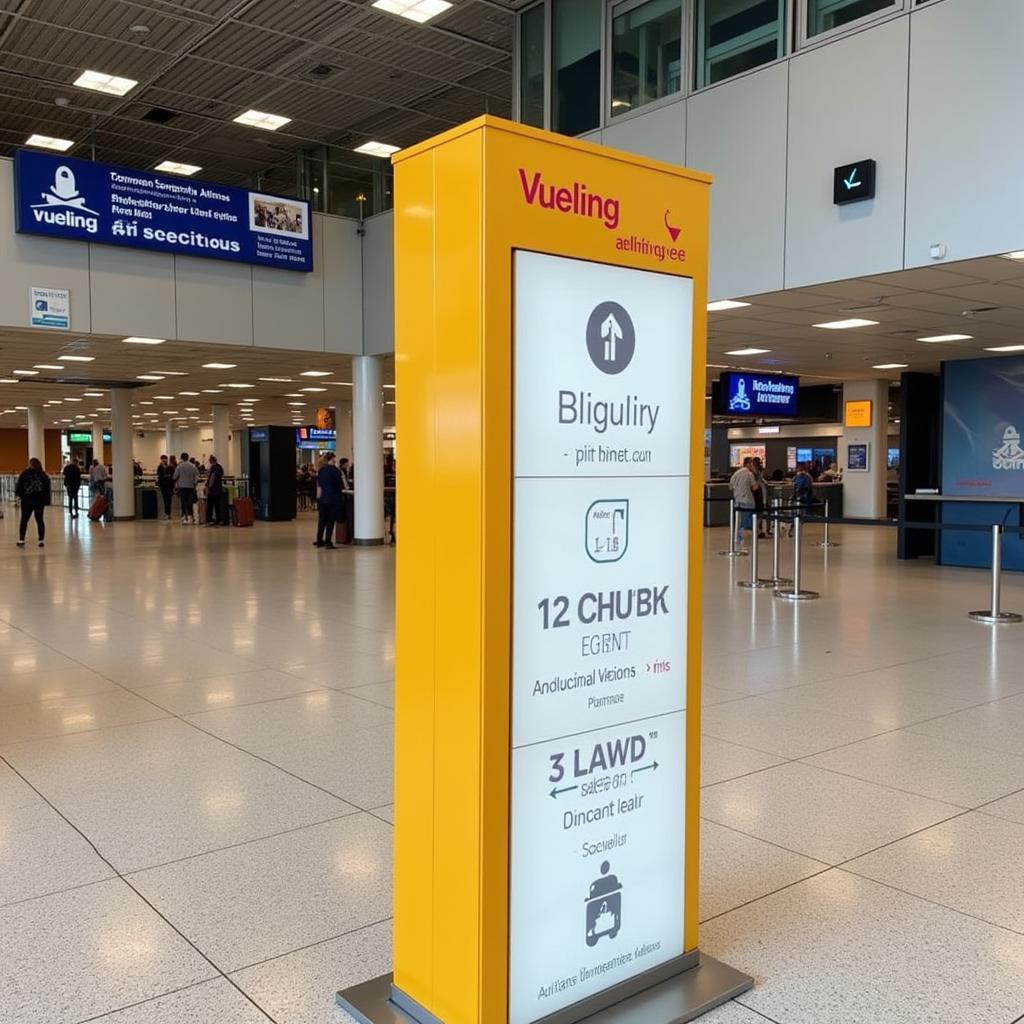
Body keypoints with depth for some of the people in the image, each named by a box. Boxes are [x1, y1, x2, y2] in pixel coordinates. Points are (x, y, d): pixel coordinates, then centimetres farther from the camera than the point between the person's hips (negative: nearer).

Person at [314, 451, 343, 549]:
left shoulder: (321, 470, 2)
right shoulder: (336, 470, -10)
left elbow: (319, 487, 3)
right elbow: (340, 486, -4)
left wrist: (318, 498, 8)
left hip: (323, 499, 4)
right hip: (333, 500, -4)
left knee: (322, 520, 11)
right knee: (331, 521, 1)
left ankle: (319, 541, 15)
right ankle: (328, 542, 1)